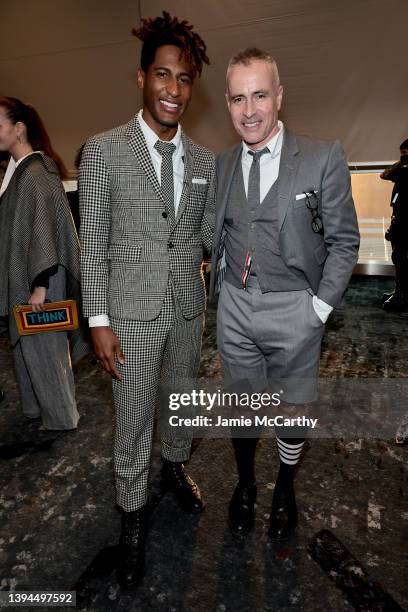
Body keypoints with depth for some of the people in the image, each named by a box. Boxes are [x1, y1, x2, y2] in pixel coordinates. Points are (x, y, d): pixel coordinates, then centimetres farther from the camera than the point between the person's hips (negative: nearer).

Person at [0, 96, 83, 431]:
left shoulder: (35, 174, -17)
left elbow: (44, 230, -21)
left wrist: (40, 286, -22)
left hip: (37, 278, -9)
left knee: (42, 347, 4)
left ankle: (61, 416, 22)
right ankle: (36, 405, 36)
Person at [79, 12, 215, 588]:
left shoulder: (204, 160, 5)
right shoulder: (103, 151, -7)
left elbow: (208, 233, 11)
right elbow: (91, 244, -7)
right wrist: (98, 321, -10)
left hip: (188, 308, 4)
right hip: (133, 313, -4)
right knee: (133, 418, 9)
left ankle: (175, 466, 50)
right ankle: (132, 513, 34)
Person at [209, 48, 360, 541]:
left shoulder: (323, 158, -6)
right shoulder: (221, 165, 6)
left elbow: (344, 240, -4)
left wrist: (321, 306, -8)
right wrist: (223, 284, 6)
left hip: (294, 312, -3)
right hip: (235, 311, 3)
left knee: (291, 408, 14)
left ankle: (285, 491, 40)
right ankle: (245, 485, 41)